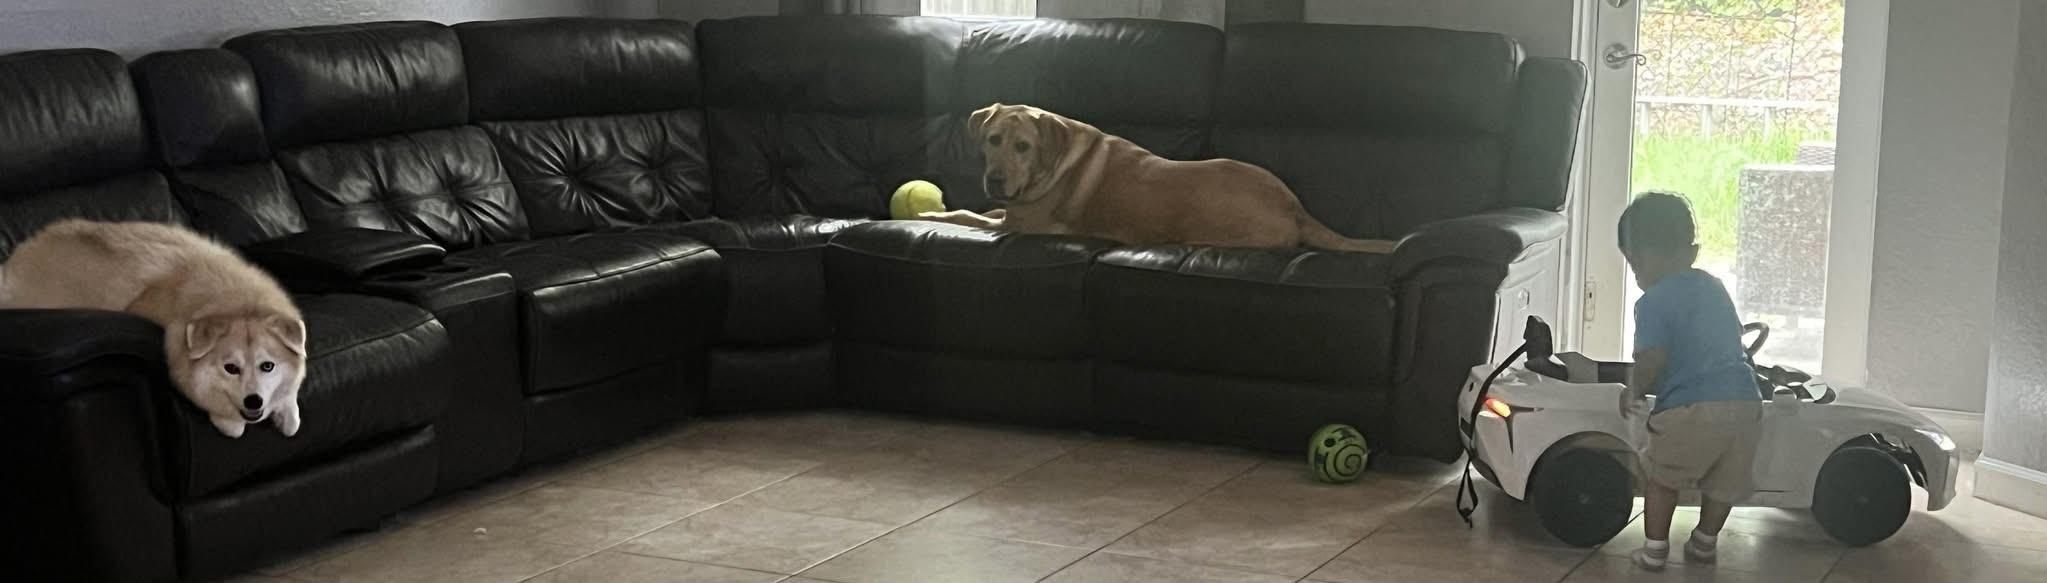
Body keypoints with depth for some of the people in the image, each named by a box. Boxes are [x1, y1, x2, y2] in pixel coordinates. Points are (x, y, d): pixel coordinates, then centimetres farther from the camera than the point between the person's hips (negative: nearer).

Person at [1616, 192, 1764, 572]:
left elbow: (1649, 364, -12)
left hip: (1690, 408, -6)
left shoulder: (1653, 302, -4)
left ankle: (1655, 549, 18)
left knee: (1661, 476, 16)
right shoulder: (1714, 288, 18)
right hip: (1745, 402, 6)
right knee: (1724, 481, 22)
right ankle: (1704, 542, 35)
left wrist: (1634, 391, 9)